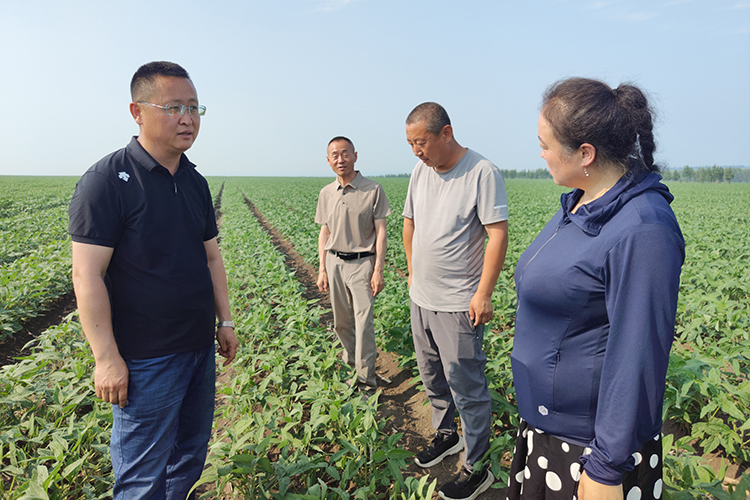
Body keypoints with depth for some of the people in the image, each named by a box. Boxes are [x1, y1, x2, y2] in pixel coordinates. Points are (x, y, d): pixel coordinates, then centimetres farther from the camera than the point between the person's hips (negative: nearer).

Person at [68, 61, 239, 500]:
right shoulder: (107, 180, -14)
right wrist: (107, 358, -17)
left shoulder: (196, 182, 7)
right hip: (146, 359, -7)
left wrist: (225, 320, 12)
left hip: (200, 347, 7)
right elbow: (87, 275, -17)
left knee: (192, 453, 21)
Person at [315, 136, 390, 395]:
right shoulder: (326, 193, 7)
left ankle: (366, 379, 5)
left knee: (364, 322, -6)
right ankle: (351, 360, 34)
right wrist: (322, 270, 8)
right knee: (341, 321, 13)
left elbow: (381, 232, -6)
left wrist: (378, 270, -11)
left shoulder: (373, 190, -6)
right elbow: (324, 233, 12)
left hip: (362, 262, -4)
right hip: (334, 262, 5)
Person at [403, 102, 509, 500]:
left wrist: (484, 294, -18)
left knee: (467, 388, 2)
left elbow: (498, 234, -16)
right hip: (421, 298, 8)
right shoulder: (420, 172, 8)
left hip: (458, 304, -7)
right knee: (432, 378, 21)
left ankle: (476, 467, 19)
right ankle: (447, 434, 42)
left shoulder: (483, 173, -14)